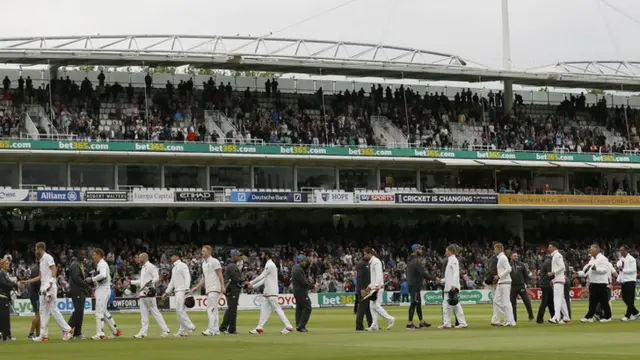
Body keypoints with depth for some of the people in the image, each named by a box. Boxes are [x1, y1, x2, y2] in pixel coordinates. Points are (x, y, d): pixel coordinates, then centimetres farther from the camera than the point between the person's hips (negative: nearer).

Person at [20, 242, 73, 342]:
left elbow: (54, 269, -19)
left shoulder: (48, 257, -5)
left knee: (53, 309, -13)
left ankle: (67, 330, -10)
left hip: (49, 287, -10)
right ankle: (44, 335, 9)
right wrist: (27, 282, 28)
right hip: (43, 288, 10)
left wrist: (51, 282, -30)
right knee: (43, 311, 8)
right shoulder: (41, 260, 23)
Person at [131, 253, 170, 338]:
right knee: (144, 313, 8)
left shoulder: (151, 267, -9)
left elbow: (157, 277, -19)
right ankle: (143, 332, 9)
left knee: (155, 312, -8)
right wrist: (131, 282, 25)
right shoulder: (143, 268, 20)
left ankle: (165, 330, -4)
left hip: (149, 292, -9)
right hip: (142, 293, 9)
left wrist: (150, 282, -36)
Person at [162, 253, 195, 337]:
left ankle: (190, 327, -13)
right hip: (177, 291, 10)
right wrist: (167, 292, 22)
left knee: (180, 309, -16)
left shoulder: (182, 265, -6)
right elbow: (172, 281, 27)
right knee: (179, 310, 7)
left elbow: (187, 277, -16)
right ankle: (183, 330, 9)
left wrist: (186, 289, -26)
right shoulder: (174, 268, 22)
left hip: (182, 290, -10)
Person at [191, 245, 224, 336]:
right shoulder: (204, 263, 18)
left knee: (210, 309, -15)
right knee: (213, 309, 10)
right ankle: (216, 330, 13)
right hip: (208, 290, 9)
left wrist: (222, 287, -20)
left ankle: (211, 330, -18)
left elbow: (220, 275, -13)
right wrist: (197, 287, 18)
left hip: (214, 289, -9)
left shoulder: (214, 261, -8)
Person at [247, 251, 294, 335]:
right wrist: (254, 286, 12)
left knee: (277, 309, -9)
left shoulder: (270, 265, -12)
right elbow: (264, 279, 18)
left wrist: (251, 282, -7)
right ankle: (260, 328, 5)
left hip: (271, 293, -10)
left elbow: (262, 276, -14)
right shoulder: (268, 265, 19)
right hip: (267, 292, 10)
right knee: (264, 309, 6)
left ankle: (288, 327, -8)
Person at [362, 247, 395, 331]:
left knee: (376, 305, -13)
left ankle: (390, 319, -8)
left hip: (378, 287, -10)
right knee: (372, 306, 7)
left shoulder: (376, 262, -11)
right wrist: (370, 286, 23)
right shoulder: (371, 263, 18)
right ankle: (374, 325, 7)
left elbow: (379, 275, -21)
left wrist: (377, 286, -29)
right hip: (374, 287, 10)